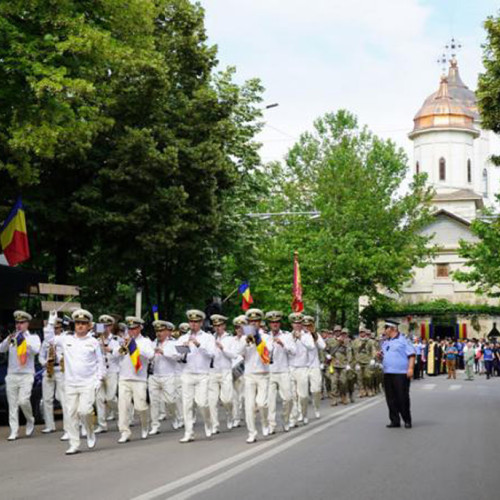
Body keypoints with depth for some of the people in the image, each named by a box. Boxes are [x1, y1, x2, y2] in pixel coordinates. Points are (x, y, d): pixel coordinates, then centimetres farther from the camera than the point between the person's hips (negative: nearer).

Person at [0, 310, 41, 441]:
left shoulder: (33, 337, 6)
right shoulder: (11, 337, 12)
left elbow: (36, 350, -12)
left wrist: (24, 340, -20)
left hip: (26, 375, -3)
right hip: (12, 375, 3)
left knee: (23, 401, -16)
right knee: (12, 404, 0)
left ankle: (30, 421, 10)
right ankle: (13, 432, 3)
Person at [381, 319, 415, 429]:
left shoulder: (403, 340, -3)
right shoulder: (385, 343, 19)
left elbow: (411, 355, -7)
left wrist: (410, 368, -17)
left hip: (401, 374, -7)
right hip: (388, 374, 7)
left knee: (403, 398, -4)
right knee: (391, 399, 6)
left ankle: (407, 420, 8)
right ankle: (395, 420, 13)